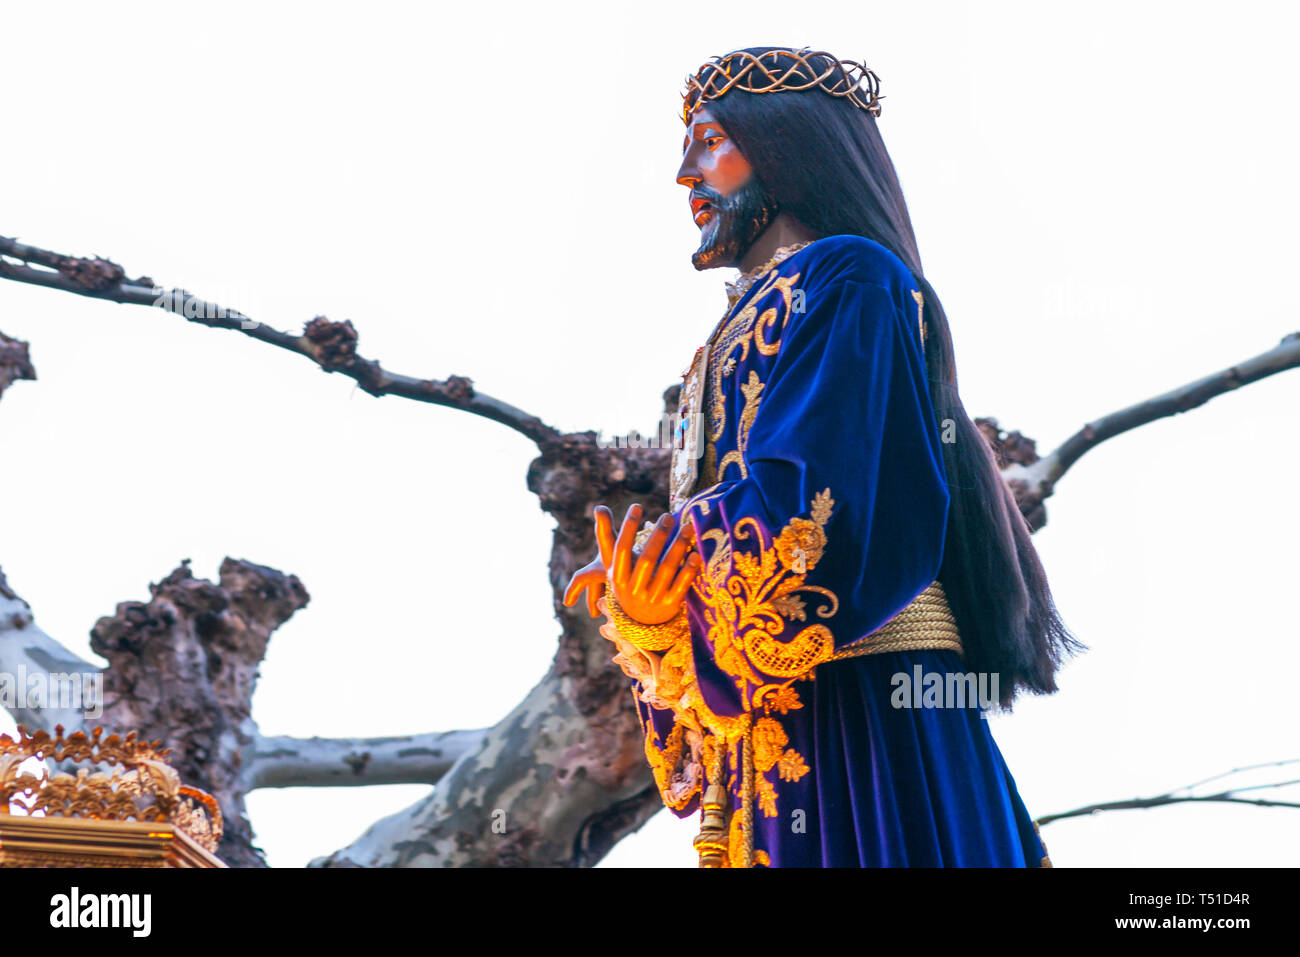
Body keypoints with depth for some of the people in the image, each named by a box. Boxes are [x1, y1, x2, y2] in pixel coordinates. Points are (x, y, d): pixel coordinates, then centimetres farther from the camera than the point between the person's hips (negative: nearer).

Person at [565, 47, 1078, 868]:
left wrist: (642, 582, -6)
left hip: (853, 722, -9)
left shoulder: (845, 279, -3)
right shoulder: (773, 311, 25)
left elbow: (797, 518, -17)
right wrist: (641, 592, 6)